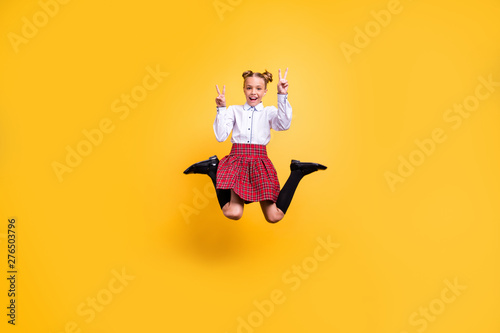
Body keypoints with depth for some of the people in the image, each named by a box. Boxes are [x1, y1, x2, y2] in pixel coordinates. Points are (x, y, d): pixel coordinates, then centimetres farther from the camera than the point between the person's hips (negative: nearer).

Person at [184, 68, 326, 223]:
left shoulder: (269, 111, 16)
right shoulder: (234, 110, 17)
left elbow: (284, 125, -8)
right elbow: (221, 136, 4)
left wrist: (282, 96, -14)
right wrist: (221, 109, -2)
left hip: (260, 162, 0)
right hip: (236, 161, 0)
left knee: (274, 217, -17)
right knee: (233, 213, -25)